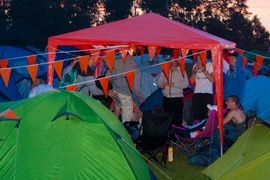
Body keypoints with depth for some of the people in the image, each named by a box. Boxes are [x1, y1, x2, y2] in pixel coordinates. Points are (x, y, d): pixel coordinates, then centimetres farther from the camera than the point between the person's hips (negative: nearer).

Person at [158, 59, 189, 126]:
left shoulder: (181, 71, 3)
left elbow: (186, 84, -7)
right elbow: (159, 82, 13)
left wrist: (174, 84, -15)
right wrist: (162, 84, -10)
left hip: (177, 98, -3)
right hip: (166, 97, 3)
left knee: (177, 118, -5)